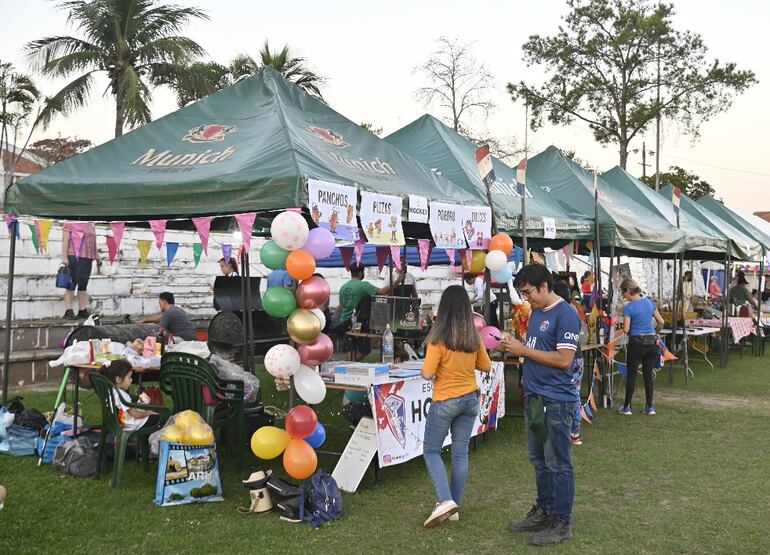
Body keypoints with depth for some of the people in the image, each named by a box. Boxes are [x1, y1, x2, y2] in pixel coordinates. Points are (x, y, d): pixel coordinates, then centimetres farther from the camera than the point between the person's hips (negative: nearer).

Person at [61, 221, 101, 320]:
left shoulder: (91, 226, 19)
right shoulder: (69, 224, 1)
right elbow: (65, 240, -6)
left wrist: (97, 256, 19)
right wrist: (64, 257, -13)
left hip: (87, 258, 6)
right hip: (73, 257, -6)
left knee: (83, 285, 8)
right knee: (71, 285, -6)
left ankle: (82, 311, 12)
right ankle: (68, 311, -5)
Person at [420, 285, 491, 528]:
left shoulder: (438, 337, -17)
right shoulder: (474, 336, -2)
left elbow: (427, 374, -18)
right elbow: (486, 366, 9)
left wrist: (424, 369, 3)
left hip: (445, 401, -5)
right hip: (470, 399, 5)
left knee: (431, 450, 8)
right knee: (460, 452, 10)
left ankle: (445, 500, -8)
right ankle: (454, 505, 17)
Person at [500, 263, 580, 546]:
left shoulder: (565, 315, -16)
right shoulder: (536, 312, 12)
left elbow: (563, 359, -21)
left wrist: (524, 350, -17)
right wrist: (515, 345, -1)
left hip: (556, 402, -9)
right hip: (533, 396, 9)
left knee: (558, 464, 1)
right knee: (539, 460, 17)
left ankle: (561, 523, 12)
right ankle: (543, 512, 30)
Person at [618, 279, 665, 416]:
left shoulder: (628, 307, -11)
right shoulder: (649, 302, 5)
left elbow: (626, 329, -14)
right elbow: (661, 322, 10)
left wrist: (625, 328, 8)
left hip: (636, 343, -5)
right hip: (651, 342, 5)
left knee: (631, 375, 4)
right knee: (648, 374, 10)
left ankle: (627, 407, 9)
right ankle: (649, 407, 13)